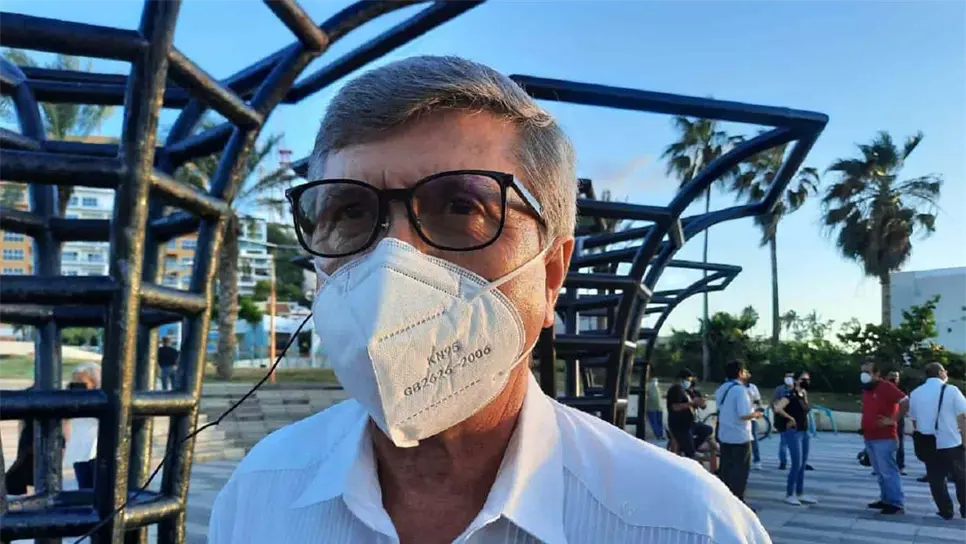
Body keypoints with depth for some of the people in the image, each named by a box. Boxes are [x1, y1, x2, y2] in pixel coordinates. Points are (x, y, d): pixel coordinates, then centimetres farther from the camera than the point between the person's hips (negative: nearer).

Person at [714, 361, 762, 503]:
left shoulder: (722, 388, 9)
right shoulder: (740, 389, -18)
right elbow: (744, 414, -25)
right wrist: (756, 414, -5)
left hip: (724, 435, 8)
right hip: (740, 436, -8)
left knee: (725, 468, 14)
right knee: (740, 470, 1)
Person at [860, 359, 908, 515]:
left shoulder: (886, 386, -11)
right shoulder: (866, 389, 15)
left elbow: (905, 402, -19)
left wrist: (893, 420, -17)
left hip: (884, 438, -9)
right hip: (869, 438, 9)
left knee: (888, 472, -7)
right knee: (880, 472, 13)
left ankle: (897, 503, -3)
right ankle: (886, 499, 20)